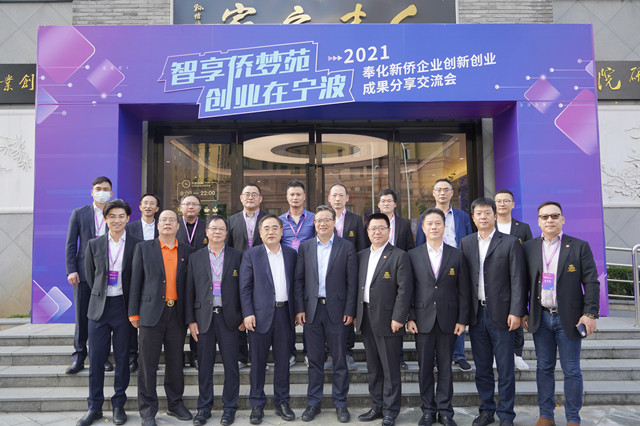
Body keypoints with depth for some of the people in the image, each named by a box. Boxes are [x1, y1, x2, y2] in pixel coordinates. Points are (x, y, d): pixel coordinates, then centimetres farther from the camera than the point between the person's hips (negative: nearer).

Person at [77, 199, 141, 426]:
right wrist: (100, 294, 11)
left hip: (123, 307, -2)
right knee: (96, 358, 5)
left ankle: (119, 405, 19)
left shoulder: (136, 245, -2)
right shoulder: (94, 244, 5)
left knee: (122, 358, 6)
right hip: (99, 306, 2)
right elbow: (90, 275, 13)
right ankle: (94, 407, 18)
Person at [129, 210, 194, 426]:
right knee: (148, 363, 2)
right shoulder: (144, 248, 5)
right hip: (152, 312, -2)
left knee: (175, 362, 10)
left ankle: (175, 404, 25)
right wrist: (134, 313, -1)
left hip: (177, 314, 2)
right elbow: (136, 281, 4)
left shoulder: (187, 251, 8)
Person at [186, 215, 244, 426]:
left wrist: (243, 316, -2)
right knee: (205, 365, 9)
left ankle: (229, 408, 18)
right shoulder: (195, 257, 7)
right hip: (204, 317, 1)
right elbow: (189, 291, 5)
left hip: (229, 317, -1)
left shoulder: (237, 256, 4)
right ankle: (204, 407, 23)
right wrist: (190, 320, 0)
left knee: (231, 365, 4)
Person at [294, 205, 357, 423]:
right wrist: (299, 309, -1)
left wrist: (349, 311, -7)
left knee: (339, 360, 7)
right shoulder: (305, 247, 6)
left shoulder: (347, 247, -1)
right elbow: (299, 280, 5)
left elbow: (352, 281, -3)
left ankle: (340, 403, 21)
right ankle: (313, 403, 24)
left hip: (336, 310, -2)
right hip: (311, 310, 2)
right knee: (314, 360, 11)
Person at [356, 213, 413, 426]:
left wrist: (398, 318, -15)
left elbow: (405, 289, -11)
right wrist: (355, 314, 9)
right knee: (373, 368, 15)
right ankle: (377, 406, 28)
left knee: (390, 369, 3)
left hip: (387, 320, -6)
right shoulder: (361, 256, 12)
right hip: (366, 319, 6)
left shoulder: (399, 256, -7)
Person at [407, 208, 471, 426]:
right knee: (425, 366, 7)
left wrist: (462, 319, -2)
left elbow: (463, 291, 3)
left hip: (448, 320, 0)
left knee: (445, 367, 8)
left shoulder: (457, 255, 3)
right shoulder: (413, 255, 3)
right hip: (423, 320, 0)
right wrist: (409, 318, -3)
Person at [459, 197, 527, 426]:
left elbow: (518, 280, -5)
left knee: (505, 370, 5)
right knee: (482, 368, 13)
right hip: (476, 314, 3)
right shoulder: (466, 243, 8)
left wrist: (516, 312, -12)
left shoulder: (510, 243, -2)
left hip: (501, 314, -3)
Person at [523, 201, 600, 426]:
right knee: (544, 368, 11)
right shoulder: (529, 247, 5)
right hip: (541, 317, 2)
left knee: (571, 371, 5)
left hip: (569, 318, -2)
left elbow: (591, 282, -3)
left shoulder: (579, 246, -2)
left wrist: (590, 314, -10)